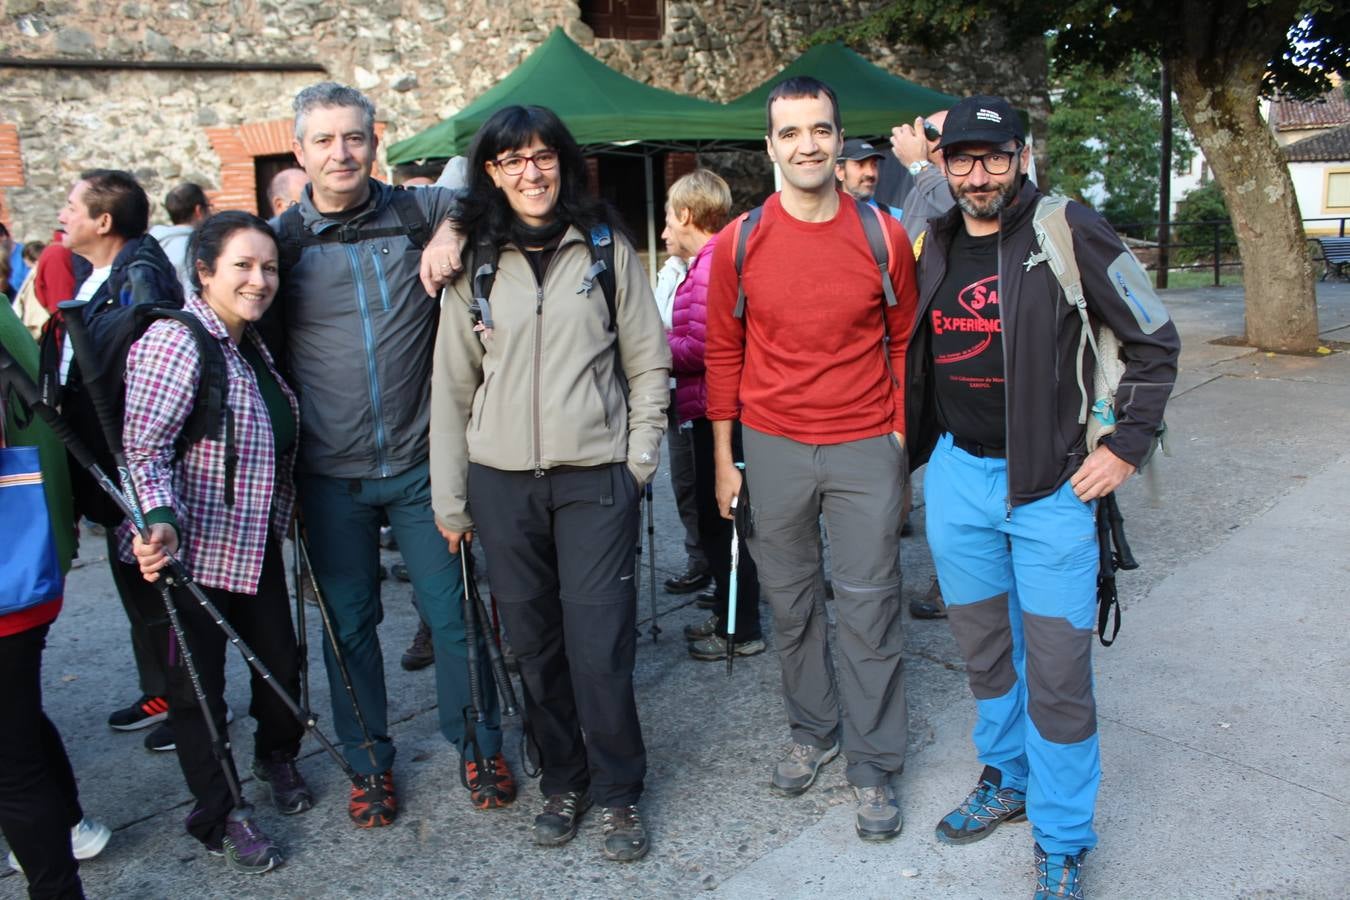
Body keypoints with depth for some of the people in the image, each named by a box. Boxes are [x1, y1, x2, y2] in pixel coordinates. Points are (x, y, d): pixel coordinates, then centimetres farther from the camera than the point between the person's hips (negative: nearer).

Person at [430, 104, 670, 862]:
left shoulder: (606, 248, 2)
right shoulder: (474, 263, 5)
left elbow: (648, 363, 4)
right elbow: (452, 385, 7)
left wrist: (639, 460, -2)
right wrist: (449, 498, 6)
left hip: (595, 479, -2)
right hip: (502, 483, 2)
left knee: (599, 646, -3)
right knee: (535, 643, 10)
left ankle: (618, 792, 19)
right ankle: (563, 780, 30)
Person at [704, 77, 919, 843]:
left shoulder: (883, 235, -2)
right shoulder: (740, 242, -2)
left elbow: (906, 343, 6)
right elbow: (724, 354, 5)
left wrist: (903, 441, 3)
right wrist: (725, 457, 4)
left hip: (865, 449, -1)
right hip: (772, 448, 1)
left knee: (869, 609, 4)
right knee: (791, 602, 13)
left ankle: (875, 765, 21)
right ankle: (813, 730, 34)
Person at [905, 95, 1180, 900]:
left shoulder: (1071, 232, -8)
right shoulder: (933, 245, 6)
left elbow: (1155, 341, -2)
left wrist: (1126, 445, -7)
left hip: (1051, 483, -4)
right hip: (956, 476, 5)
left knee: (1057, 668, 1)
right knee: (985, 648, 17)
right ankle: (1007, 779, 39)